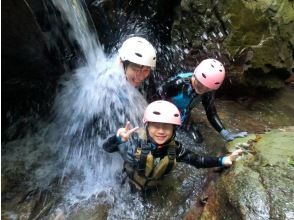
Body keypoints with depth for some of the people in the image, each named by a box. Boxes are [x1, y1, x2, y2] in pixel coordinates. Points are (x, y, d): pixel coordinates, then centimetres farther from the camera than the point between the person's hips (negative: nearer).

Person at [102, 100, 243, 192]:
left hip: (153, 189, 4)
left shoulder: (174, 149, -30)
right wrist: (118, 138, -65)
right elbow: (107, 148, -41)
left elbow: (197, 161, -19)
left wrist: (222, 160, -32)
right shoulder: (135, 141, -38)